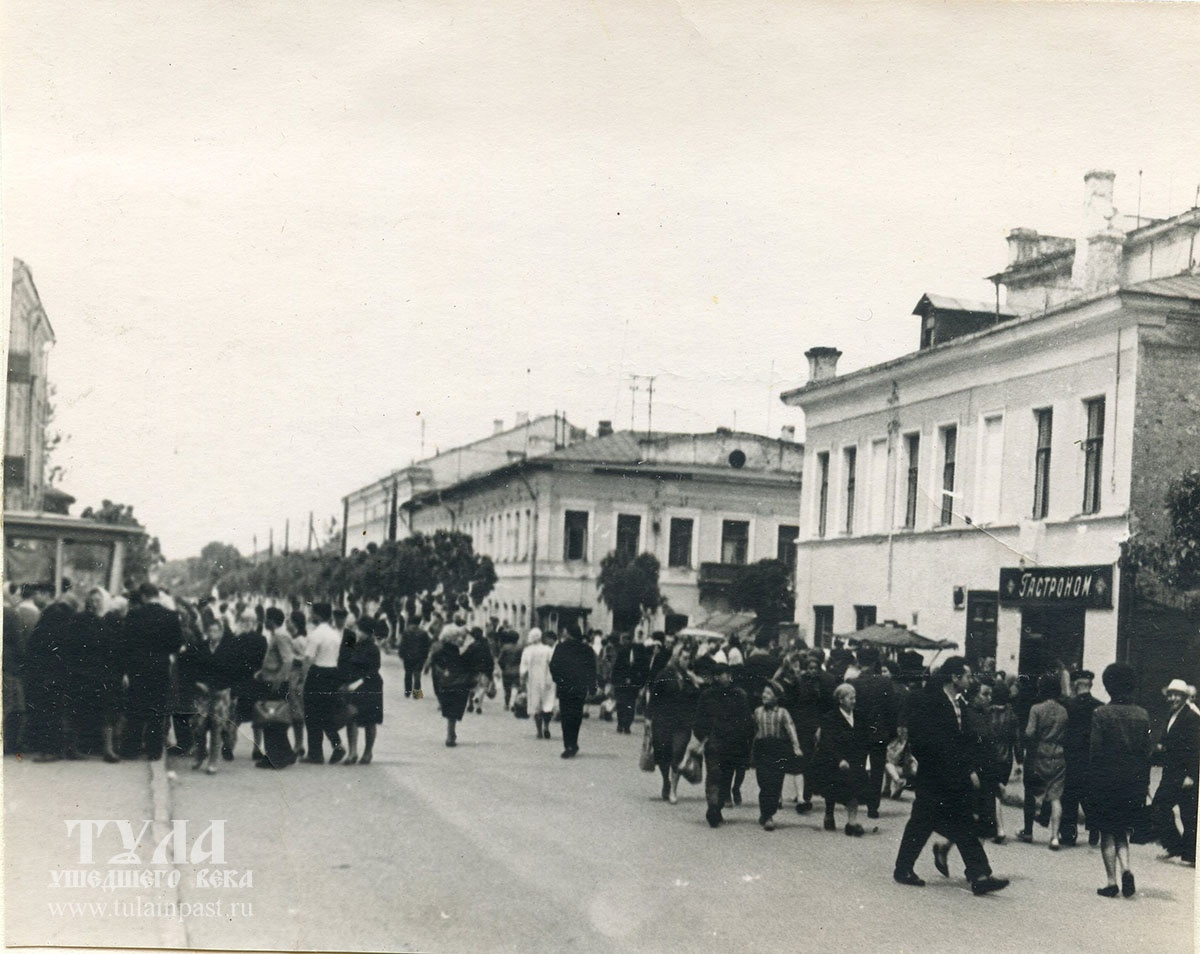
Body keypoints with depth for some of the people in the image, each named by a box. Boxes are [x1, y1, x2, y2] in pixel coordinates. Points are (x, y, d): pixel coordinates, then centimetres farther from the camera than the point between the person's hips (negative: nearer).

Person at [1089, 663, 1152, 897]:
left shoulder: (1101, 713, -10)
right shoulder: (1142, 715, 2)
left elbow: (1095, 749, -11)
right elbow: (1147, 751, 4)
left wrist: (1092, 779, -2)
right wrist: (1145, 783, 11)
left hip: (1106, 781, -4)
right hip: (1134, 782, 4)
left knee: (1107, 834, 6)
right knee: (1122, 831, 17)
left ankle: (1112, 882, 4)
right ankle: (1125, 869, -4)